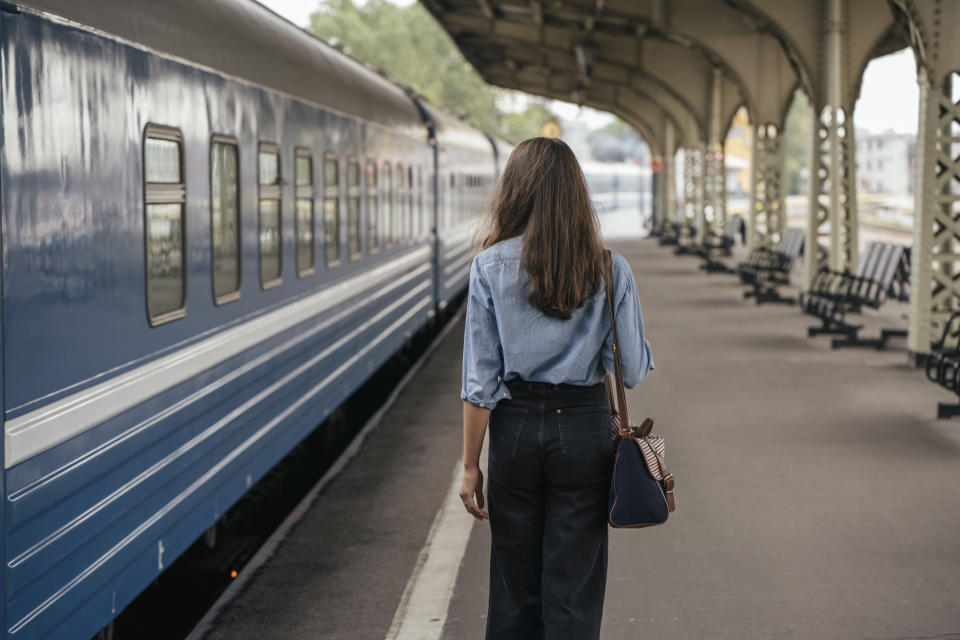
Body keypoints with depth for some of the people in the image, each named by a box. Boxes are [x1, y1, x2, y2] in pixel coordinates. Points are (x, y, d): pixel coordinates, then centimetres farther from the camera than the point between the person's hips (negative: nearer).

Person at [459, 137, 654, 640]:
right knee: (574, 589, 6)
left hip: (516, 427, 0)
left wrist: (471, 465, 0)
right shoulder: (610, 270, -5)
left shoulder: (491, 267, -6)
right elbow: (633, 370, -2)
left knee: (514, 585, 12)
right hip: (585, 428, 0)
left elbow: (480, 380, -7)